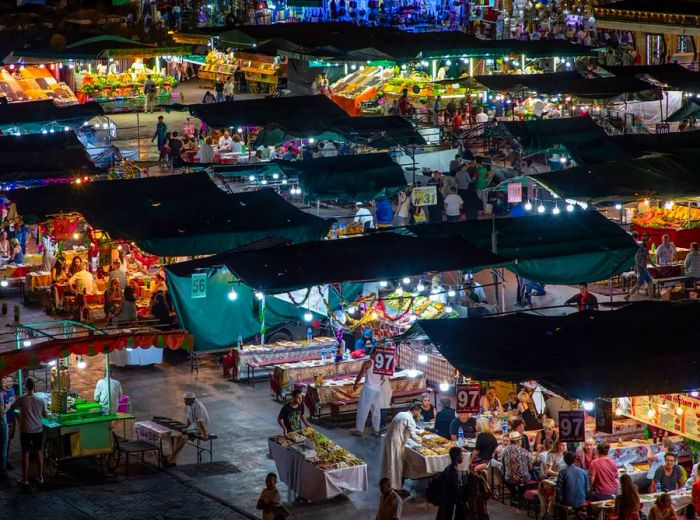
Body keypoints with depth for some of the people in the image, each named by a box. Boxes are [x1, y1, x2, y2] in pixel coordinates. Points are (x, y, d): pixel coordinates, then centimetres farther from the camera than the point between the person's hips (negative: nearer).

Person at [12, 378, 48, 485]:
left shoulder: (21, 400, -11)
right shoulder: (41, 401, -6)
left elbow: (12, 407, 9)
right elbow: (46, 415, 3)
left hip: (25, 431, -2)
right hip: (38, 431, 2)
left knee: (25, 454, 6)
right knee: (39, 453, 14)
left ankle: (25, 479, 10)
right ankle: (40, 477, 20)